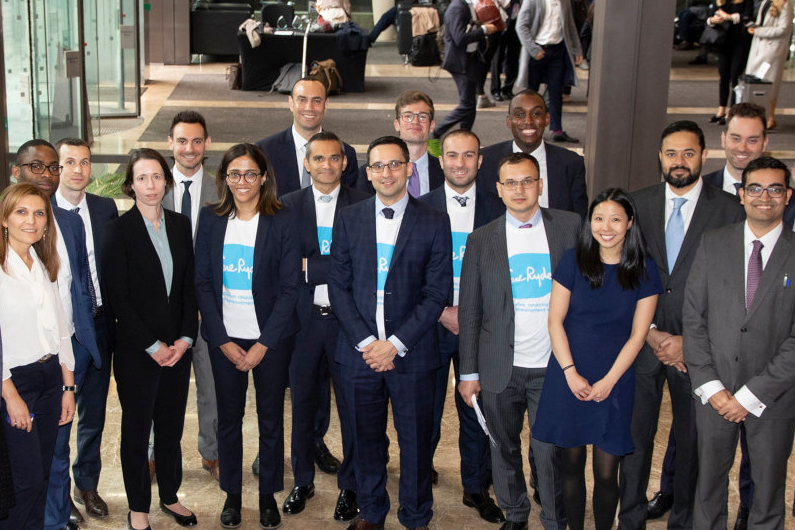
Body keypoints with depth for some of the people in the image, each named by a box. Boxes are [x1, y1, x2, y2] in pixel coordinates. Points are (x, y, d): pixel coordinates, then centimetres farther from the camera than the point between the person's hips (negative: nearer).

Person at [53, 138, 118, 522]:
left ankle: (87, 484, 34)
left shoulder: (106, 209, 2)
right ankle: (58, 493, 27)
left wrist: (113, 316, 0)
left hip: (99, 324, 3)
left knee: (93, 413, 16)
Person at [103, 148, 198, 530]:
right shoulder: (119, 230, -8)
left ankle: (170, 496, 31)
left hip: (177, 347, 4)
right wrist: (152, 346, -12)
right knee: (136, 429, 8)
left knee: (171, 426, 13)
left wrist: (185, 338, -3)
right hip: (136, 350, -4)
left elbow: (189, 287, 7)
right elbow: (117, 296, -11)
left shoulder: (180, 226, 6)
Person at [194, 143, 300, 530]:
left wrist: (263, 344, -11)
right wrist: (223, 341, -6)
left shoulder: (282, 223, -5)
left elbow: (289, 288, -6)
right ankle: (232, 494, 24)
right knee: (228, 416, 8)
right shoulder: (210, 220, 2)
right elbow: (202, 282, 2)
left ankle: (268, 495, 23)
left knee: (271, 418, 7)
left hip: (270, 338, -2)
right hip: (224, 338, 2)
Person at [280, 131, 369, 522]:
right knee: (302, 404, 13)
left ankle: (349, 486, 21)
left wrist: (309, 266, -13)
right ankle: (303, 481, 29)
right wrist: (331, 265, -10)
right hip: (303, 319, 2)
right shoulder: (288, 205, 6)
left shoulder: (363, 205, -1)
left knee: (352, 406, 5)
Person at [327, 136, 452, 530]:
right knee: (366, 438, 12)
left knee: (415, 440, 7)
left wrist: (395, 344, -11)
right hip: (359, 350, 2)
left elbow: (436, 292, -4)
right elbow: (338, 286, 3)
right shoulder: (348, 219, 6)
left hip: (412, 353, -2)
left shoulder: (434, 222, -1)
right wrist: (365, 342, -8)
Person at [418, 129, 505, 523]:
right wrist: (442, 313, -10)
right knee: (427, 413, 6)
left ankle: (476, 488, 27)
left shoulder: (497, 209, 2)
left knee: (477, 412, 10)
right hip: (432, 325, -1)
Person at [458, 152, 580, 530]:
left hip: (552, 367, -1)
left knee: (550, 452, 2)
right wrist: (468, 372, 2)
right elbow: (469, 312, 4)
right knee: (504, 447, 13)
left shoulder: (570, 227, 2)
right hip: (501, 369, 1)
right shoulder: (481, 240, 2)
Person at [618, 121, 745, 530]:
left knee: (692, 441, 9)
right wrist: (649, 332, -5)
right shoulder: (638, 204, 4)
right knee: (635, 437, 9)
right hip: (641, 341, 2)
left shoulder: (729, 211, -3)